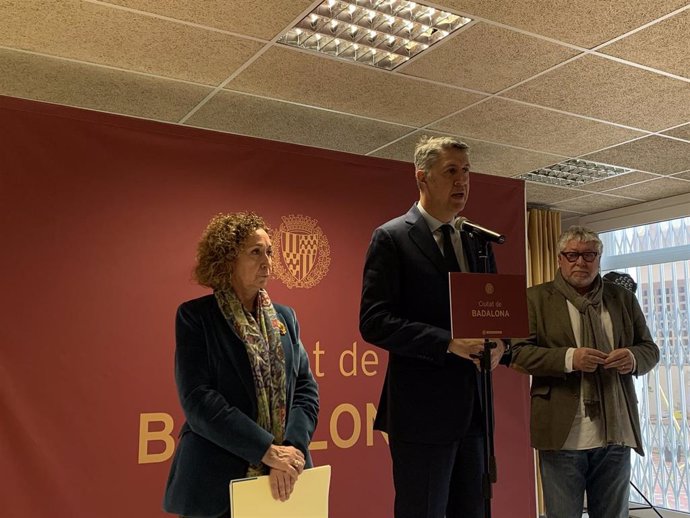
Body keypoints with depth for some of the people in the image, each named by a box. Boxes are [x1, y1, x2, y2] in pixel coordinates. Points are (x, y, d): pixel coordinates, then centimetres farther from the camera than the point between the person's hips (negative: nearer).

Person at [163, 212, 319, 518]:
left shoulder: (285, 317, 9)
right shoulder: (196, 317, -5)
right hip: (217, 483, -4)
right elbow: (198, 400, -14)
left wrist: (291, 450, -13)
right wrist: (267, 450, -19)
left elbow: (306, 388, 4)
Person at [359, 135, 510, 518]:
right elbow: (373, 321, -14)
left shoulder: (477, 240, 13)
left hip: (473, 409, 6)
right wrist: (448, 342, -22)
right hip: (422, 410, -6)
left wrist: (498, 344, -6)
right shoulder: (392, 238, -6)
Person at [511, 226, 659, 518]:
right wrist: (568, 358, -20)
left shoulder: (623, 298, 13)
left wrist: (634, 358, -9)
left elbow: (649, 348, 15)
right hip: (563, 433, -3)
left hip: (616, 432, 3)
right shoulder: (537, 298, 2)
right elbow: (518, 353, -5)